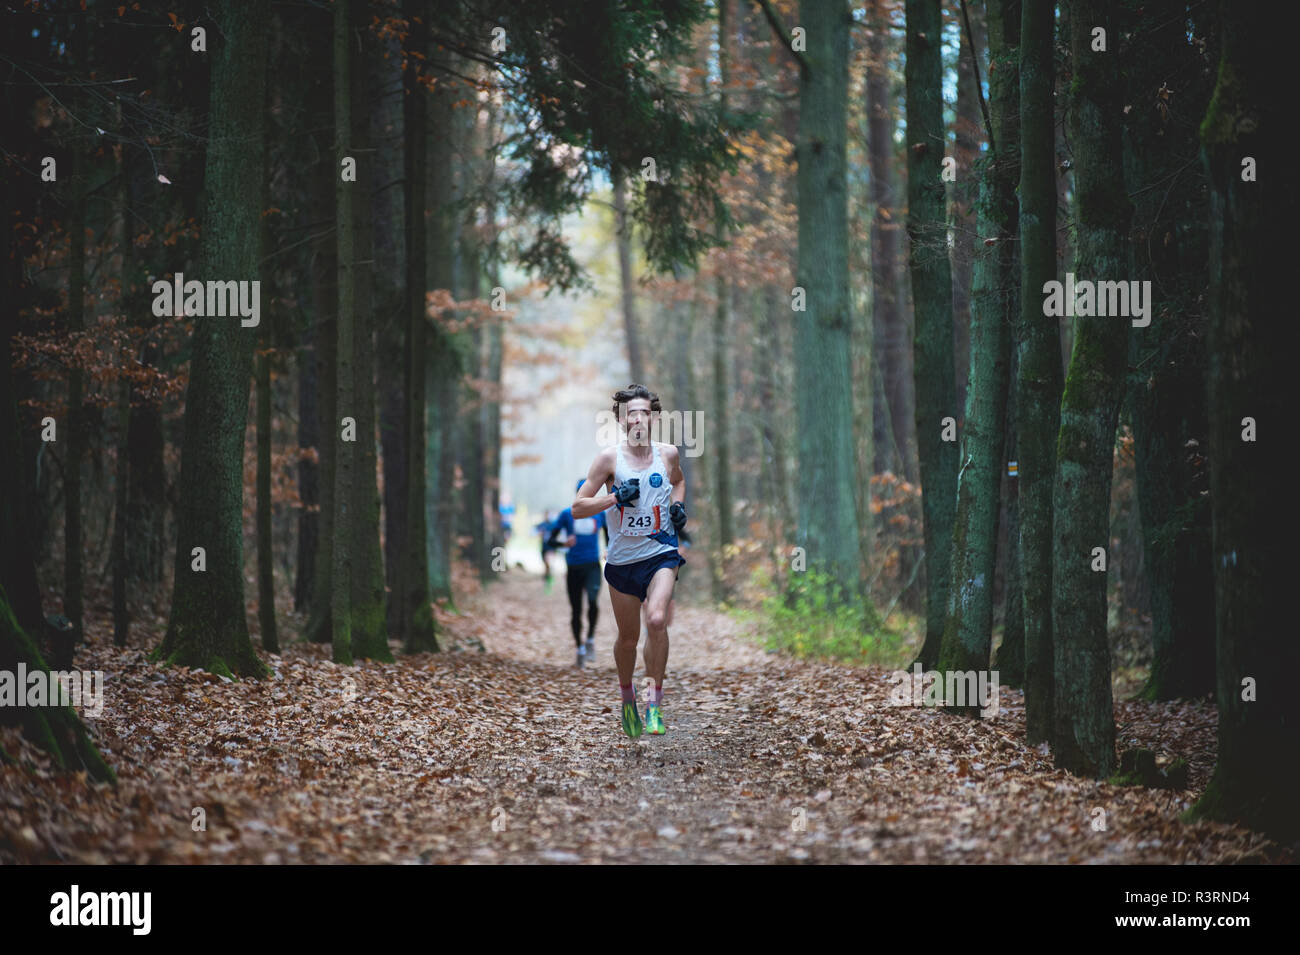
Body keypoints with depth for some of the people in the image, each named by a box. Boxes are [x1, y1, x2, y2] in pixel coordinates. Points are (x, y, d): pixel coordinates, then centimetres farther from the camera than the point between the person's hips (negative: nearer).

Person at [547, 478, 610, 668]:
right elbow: (551, 540, 2)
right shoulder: (567, 514, 3)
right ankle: (580, 648, 21)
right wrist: (564, 543, -18)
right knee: (576, 611, 5)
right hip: (574, 567, 0)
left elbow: (608, 536, 21)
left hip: (592, 566, 0)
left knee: (593, 601, -26)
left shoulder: (600, 513, 7)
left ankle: (591, 639, -9)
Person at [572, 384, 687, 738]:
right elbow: (577, 508, -4)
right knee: (628, 636, 10)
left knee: (657, 620, -24)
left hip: (661, 553, 0)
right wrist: (616, 498, -18)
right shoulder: (610, 457, -5)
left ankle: (655, 702, -15)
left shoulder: (668, 454, 2)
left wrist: (678, 505, 6)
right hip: (622, 559, 0)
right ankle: (627, 697, 37)